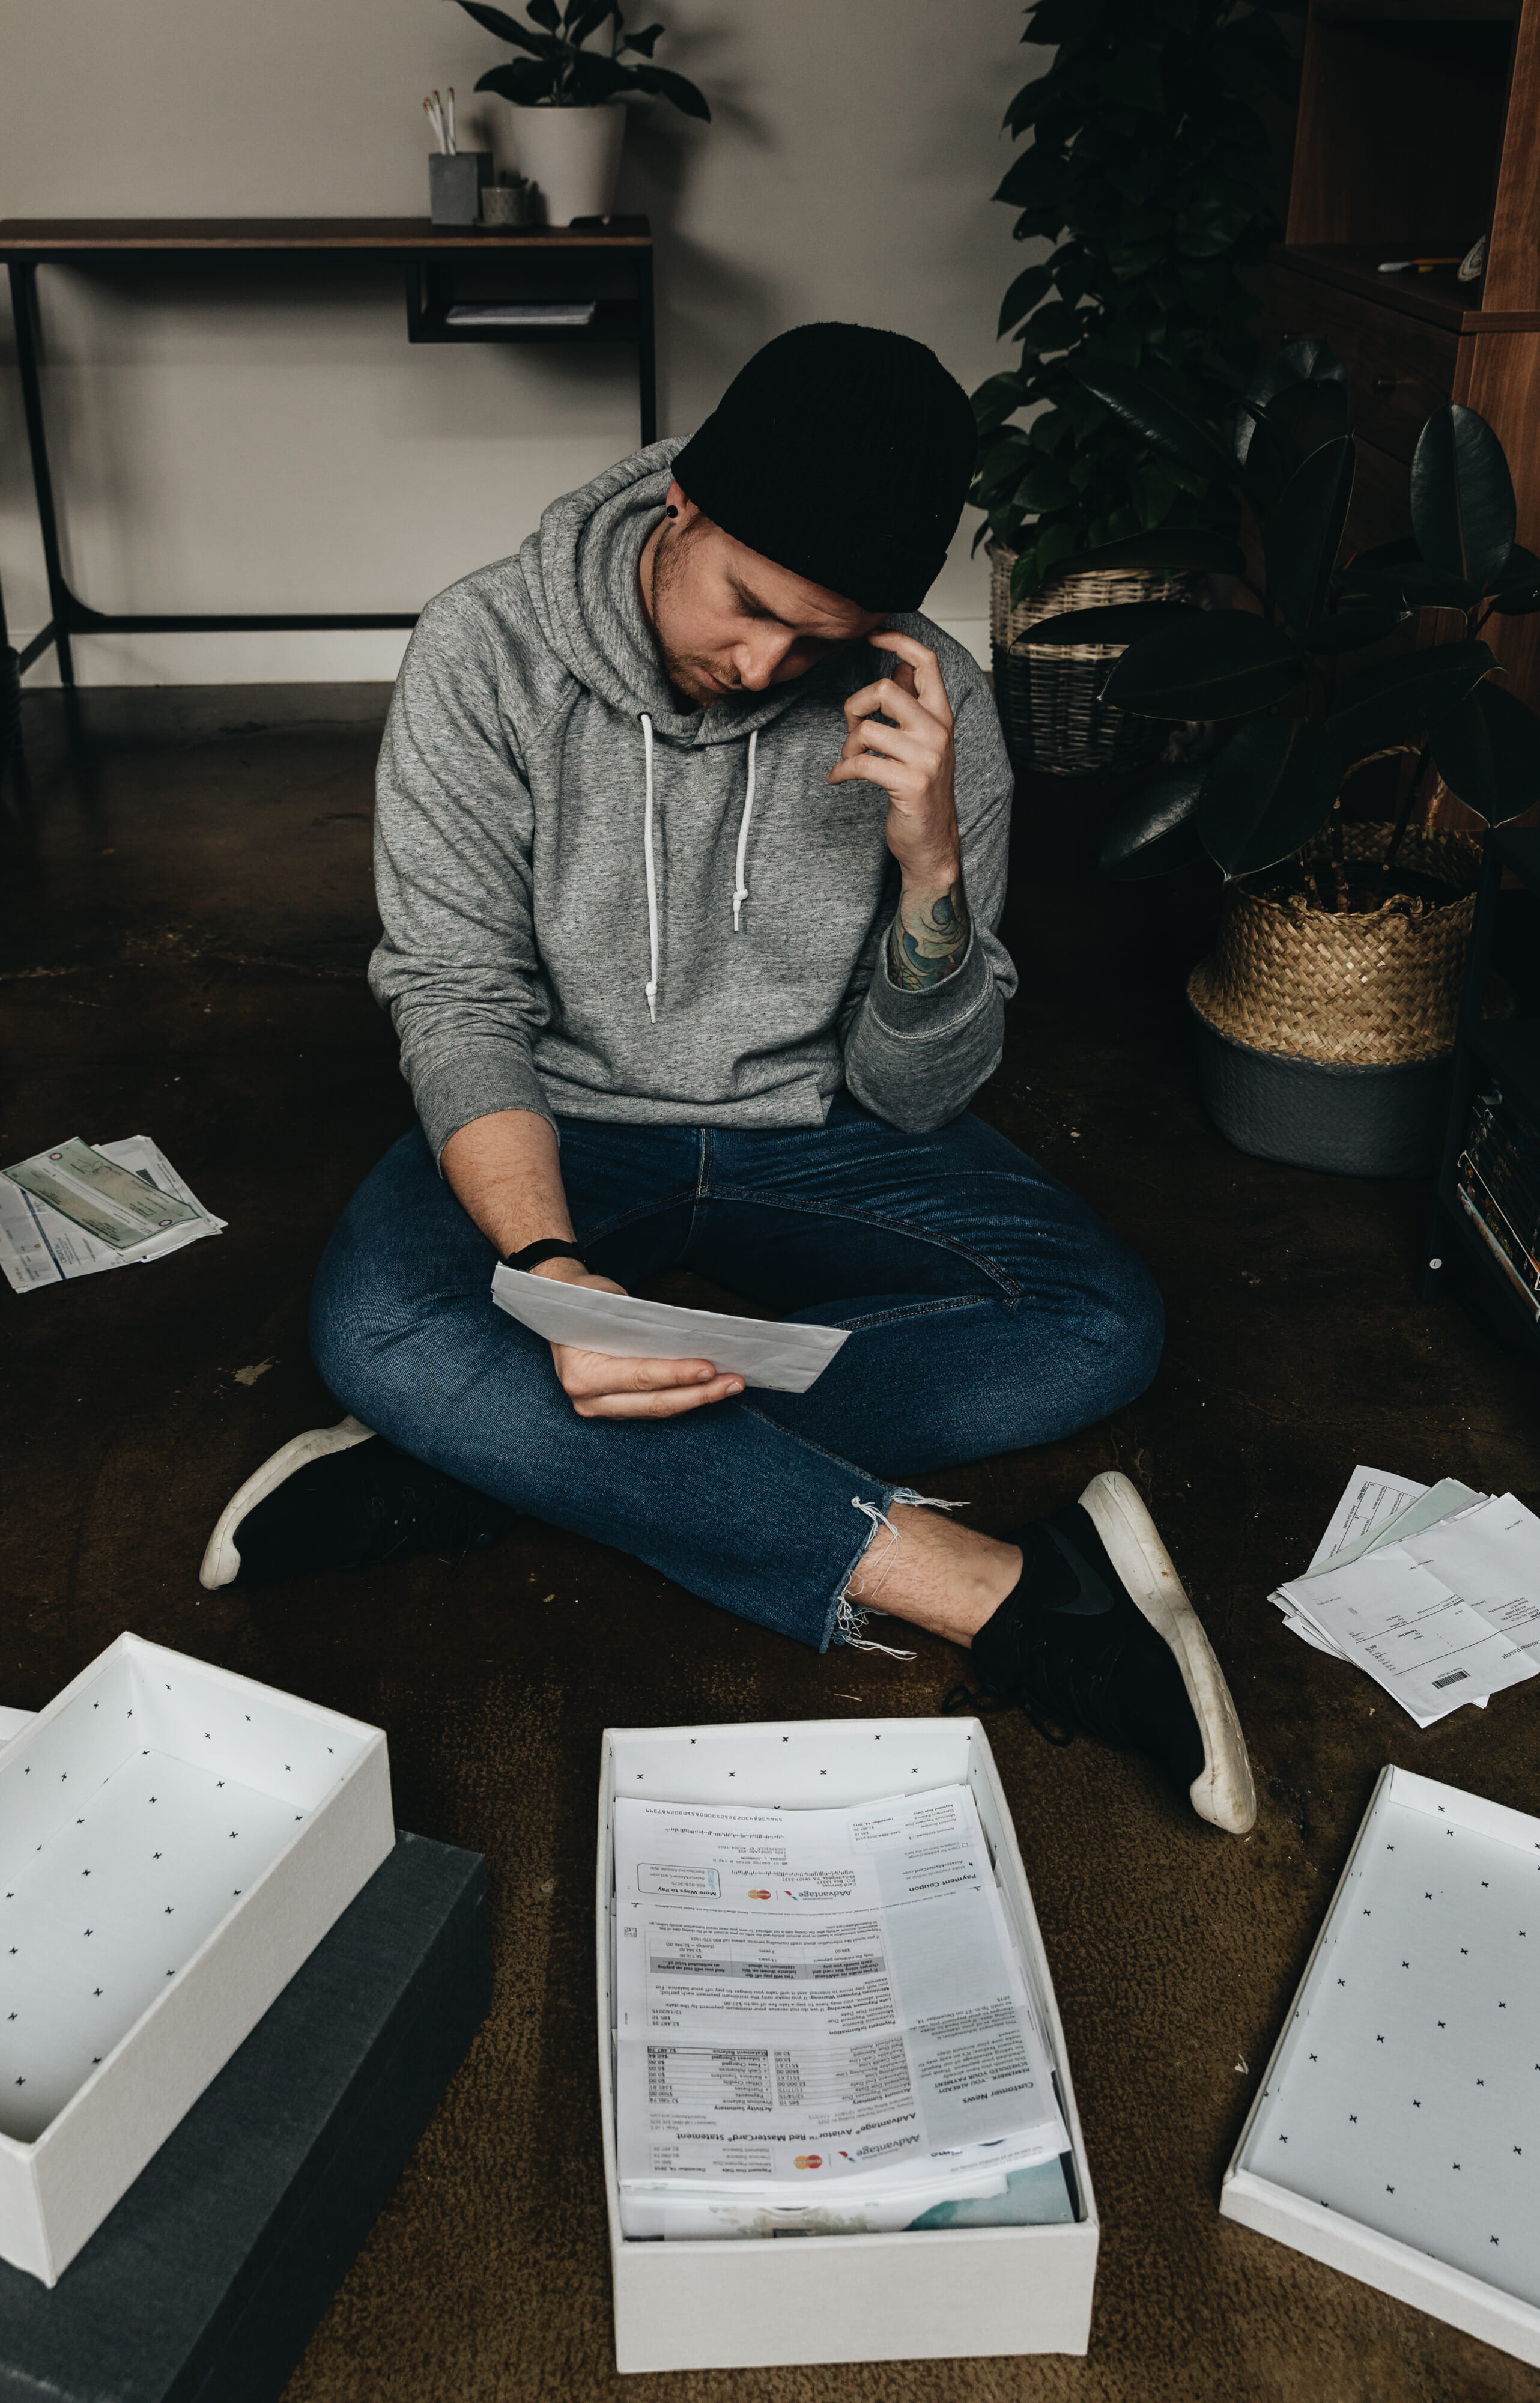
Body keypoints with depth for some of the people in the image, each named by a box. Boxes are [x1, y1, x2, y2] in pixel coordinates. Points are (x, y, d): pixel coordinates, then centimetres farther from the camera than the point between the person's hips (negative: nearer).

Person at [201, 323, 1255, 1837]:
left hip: (813, 1136, 2)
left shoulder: (934, 710, -12)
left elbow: (914, 1099, -9)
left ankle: (503, 1468, -26)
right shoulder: (488, 654, -14)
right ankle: (984, 1587, -32)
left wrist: (932, 864, -27)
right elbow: (459, 1004, -15)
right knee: (377, 1330, -33)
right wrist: (550, 1271, -33)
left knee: (1100, 1326, -23)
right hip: (560, 1126, -1)